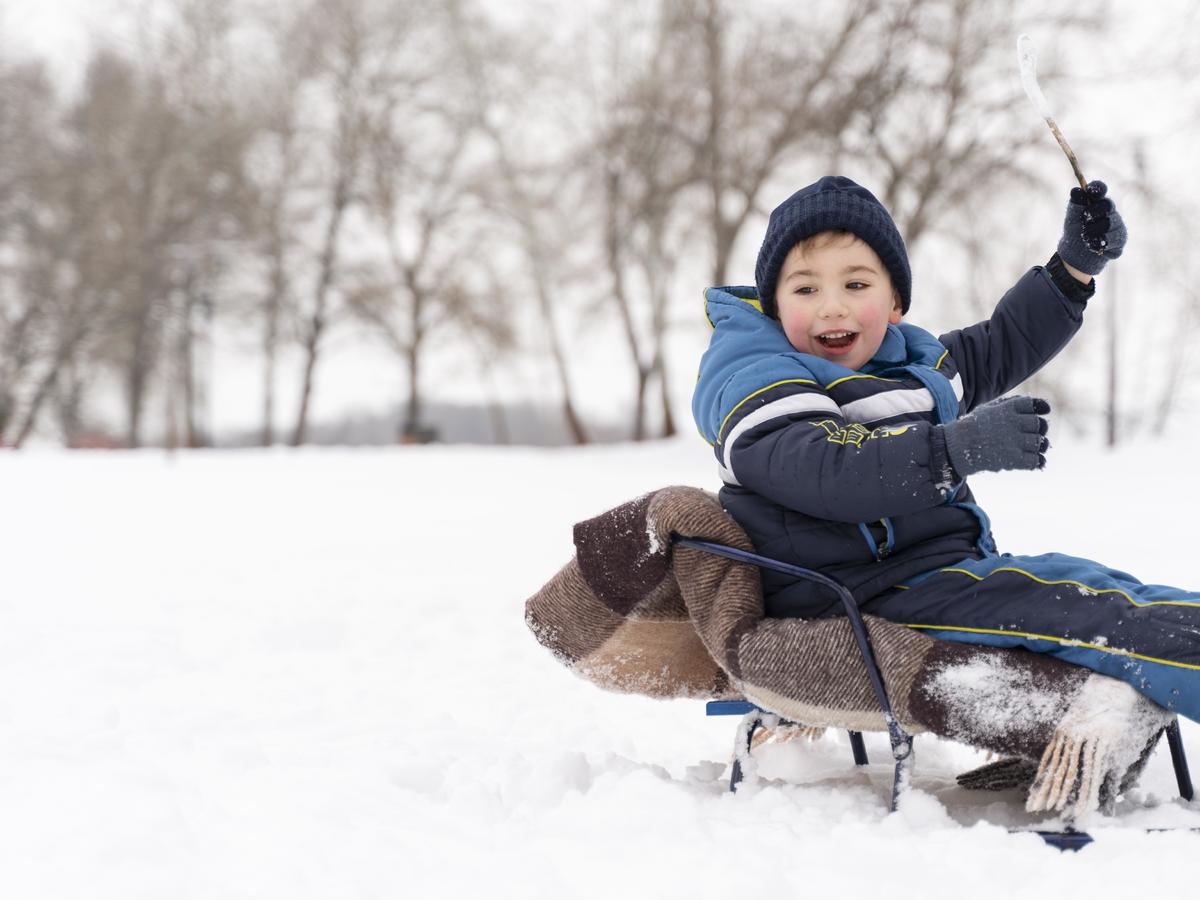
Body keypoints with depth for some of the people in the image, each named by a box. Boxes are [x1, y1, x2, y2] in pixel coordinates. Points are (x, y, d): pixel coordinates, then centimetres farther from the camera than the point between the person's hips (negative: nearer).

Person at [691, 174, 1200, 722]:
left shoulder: (912, 359, 17)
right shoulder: (755, 388, -12)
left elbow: (1005, 346, 36)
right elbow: (821, 470, -31)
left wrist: (1076, 264, 26)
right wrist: (955, 450, -39)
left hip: (954, 563, 9)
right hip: (870, 592, -9)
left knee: (1100, 587, -2)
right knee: (1067, 607, -23)